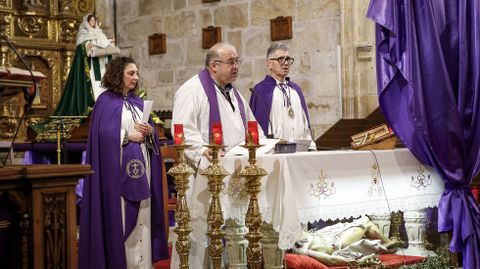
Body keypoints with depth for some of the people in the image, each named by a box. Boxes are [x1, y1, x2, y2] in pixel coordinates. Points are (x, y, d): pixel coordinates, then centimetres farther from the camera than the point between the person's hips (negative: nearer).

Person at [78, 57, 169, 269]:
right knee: (120, 215, -5)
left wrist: (149, 131, -4)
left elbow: (150, 129, 17)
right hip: (119, 167, -6)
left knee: (142, 213, 4)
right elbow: (104, 133, -13)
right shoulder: (106, 101, -3)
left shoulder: (137, 101, 17)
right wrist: (128, 136, -14)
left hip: (141, 166, 6)